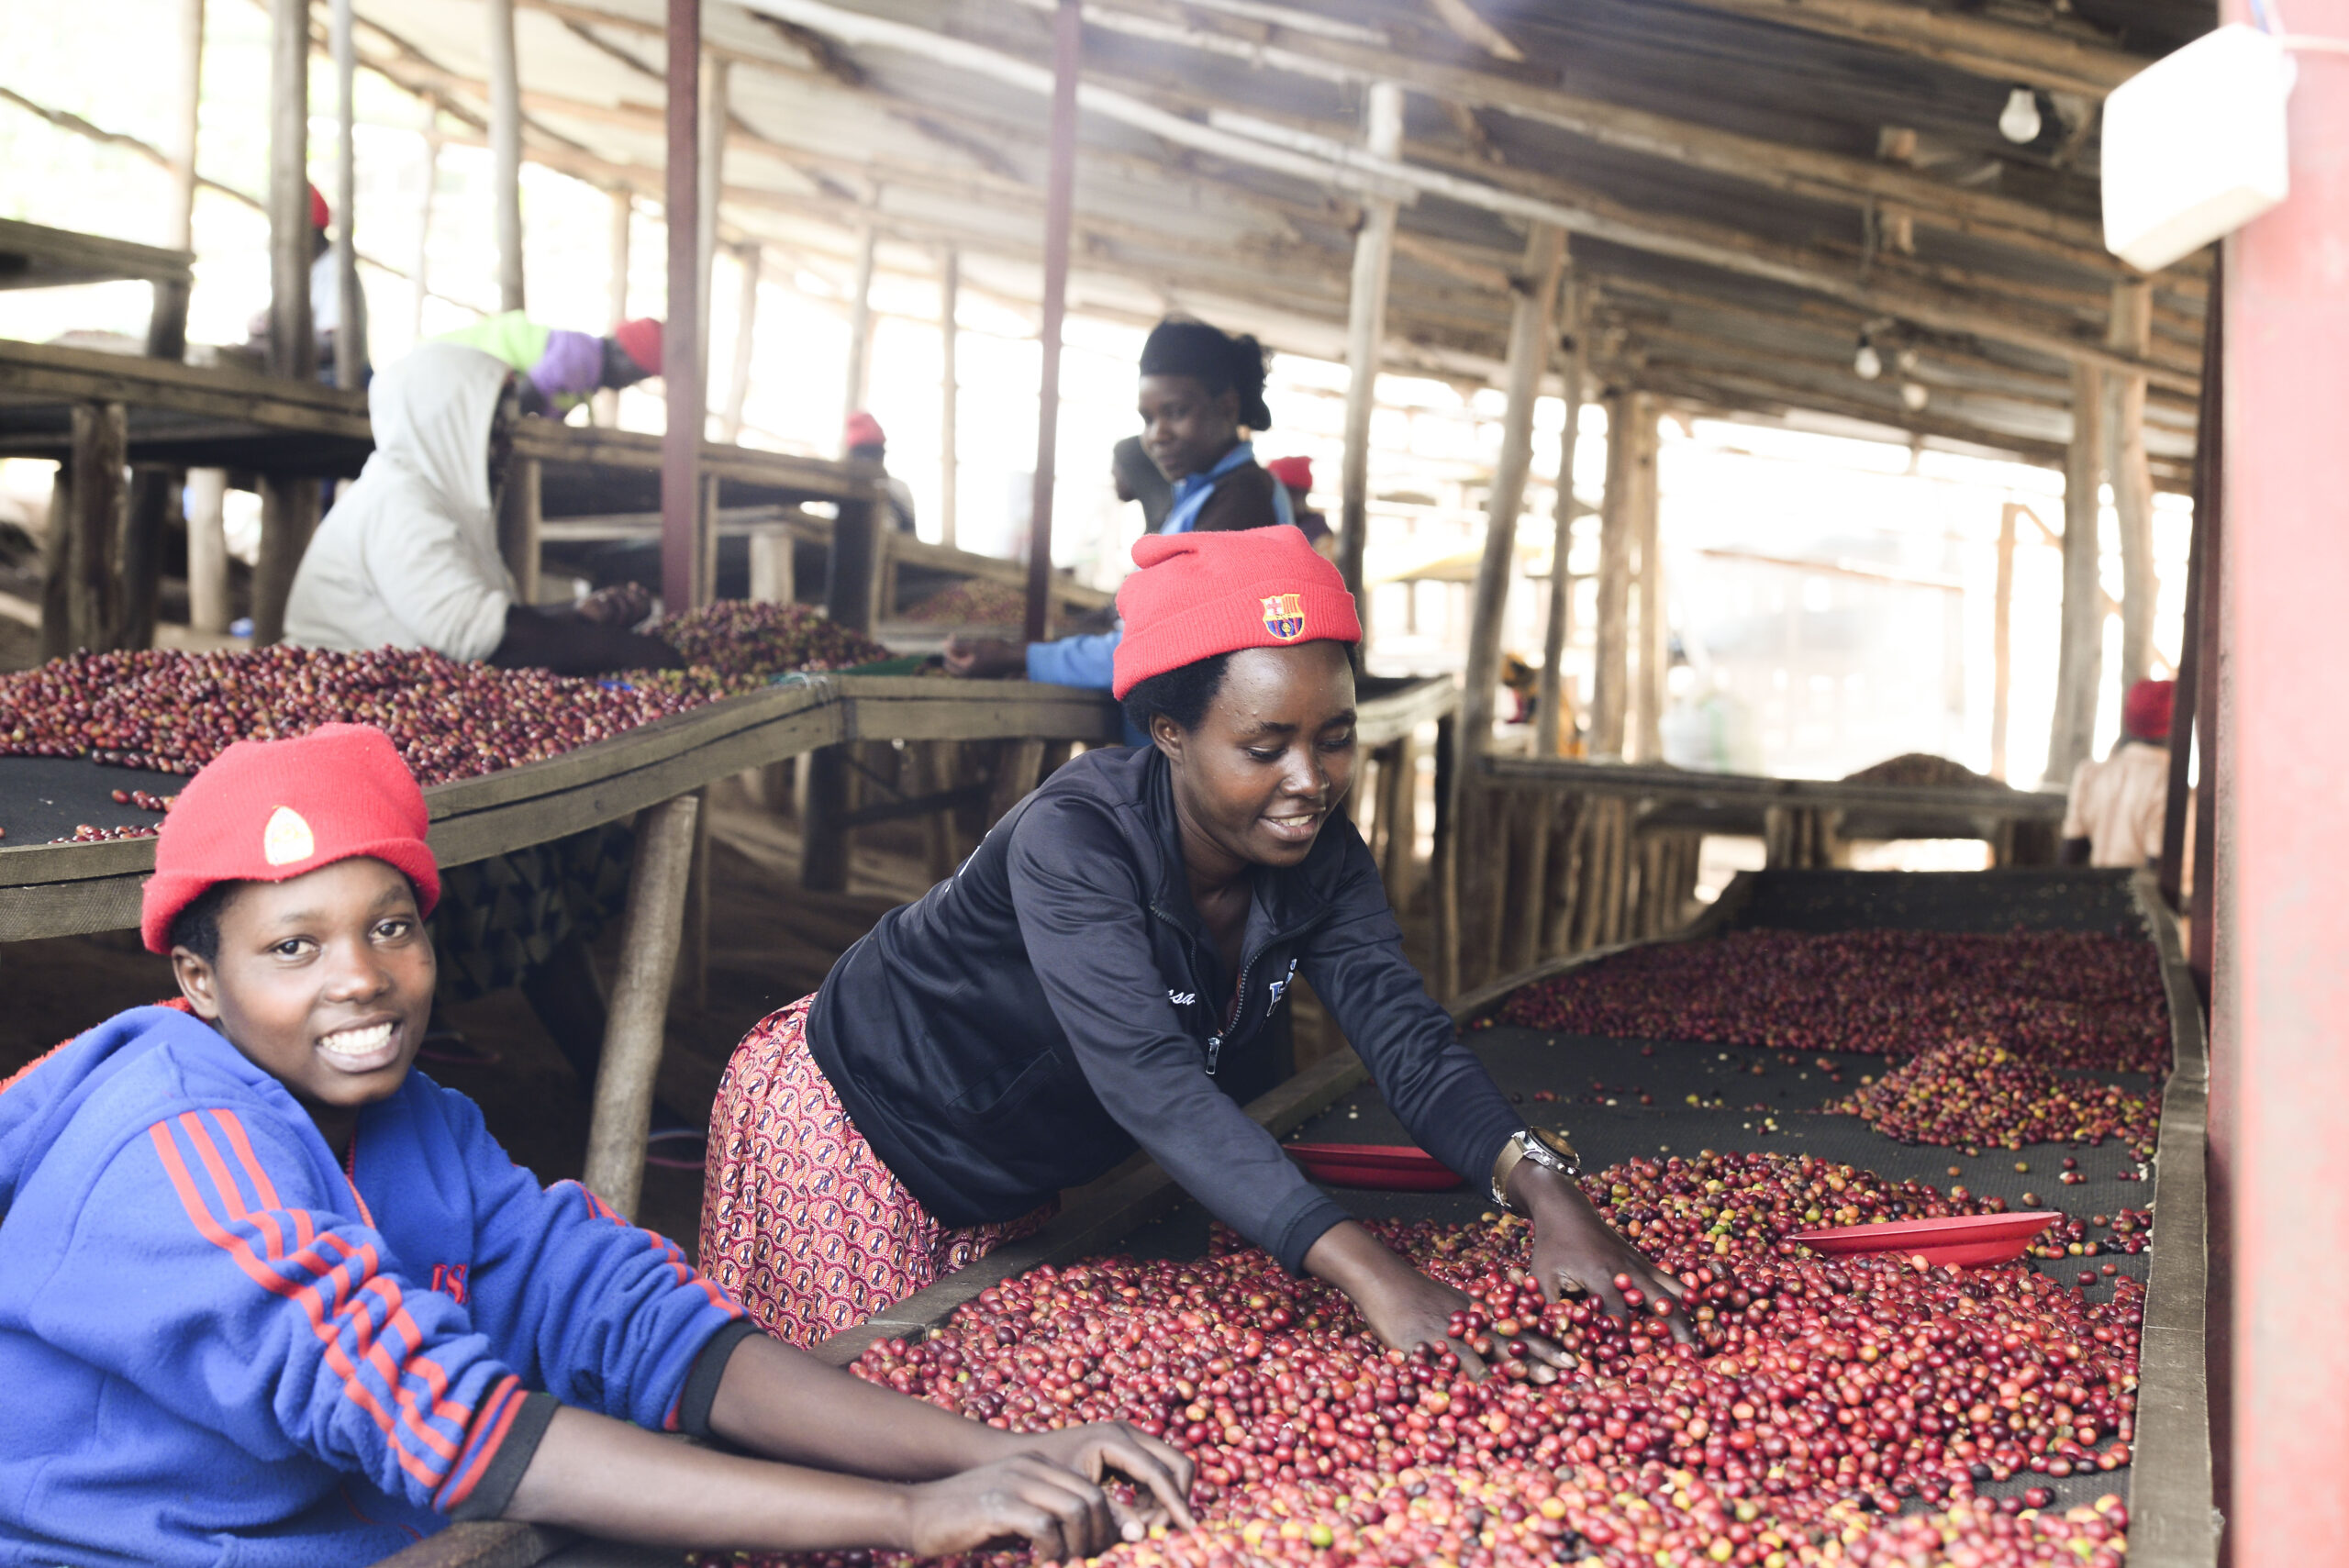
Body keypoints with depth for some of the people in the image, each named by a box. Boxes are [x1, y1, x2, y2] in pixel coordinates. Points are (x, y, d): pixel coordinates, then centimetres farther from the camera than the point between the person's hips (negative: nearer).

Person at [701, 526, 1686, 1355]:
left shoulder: (1320, 862, -15)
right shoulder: (1074, 841, -37)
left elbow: (1407, 1038, -22)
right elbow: (1150, 1080, -47)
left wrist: (1545, 1191, -42)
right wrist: (1369, 1276, -56)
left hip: (1014, 1184, 7)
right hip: (851, 1130, -6)